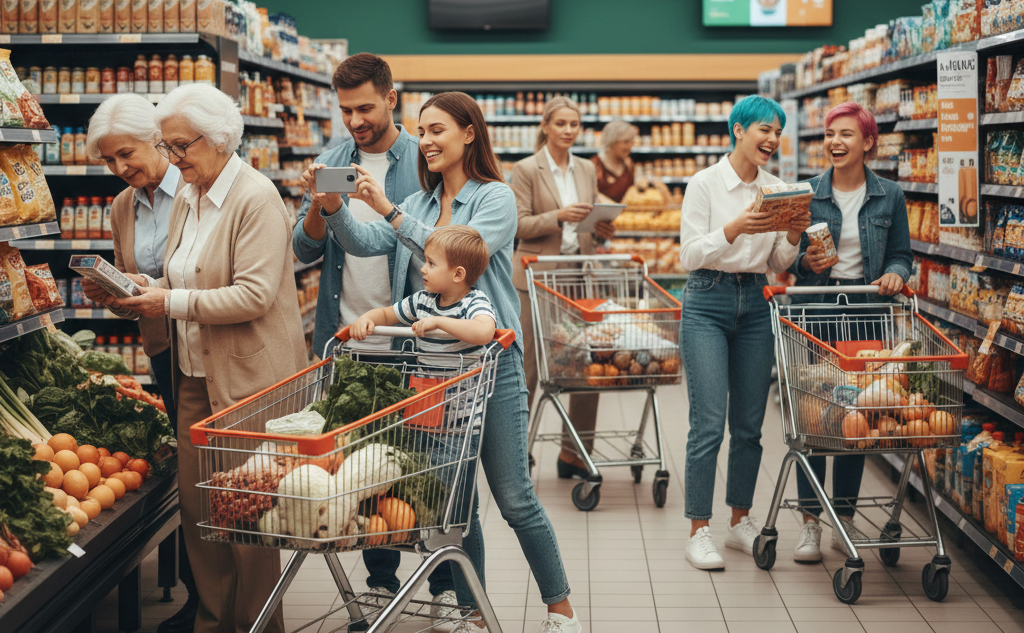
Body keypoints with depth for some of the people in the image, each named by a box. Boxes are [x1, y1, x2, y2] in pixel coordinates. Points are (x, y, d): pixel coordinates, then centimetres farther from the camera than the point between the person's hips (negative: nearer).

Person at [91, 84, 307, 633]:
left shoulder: (256, 197, -14)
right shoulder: (187, 198, 12)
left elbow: (254, 294, -21)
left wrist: (172, 303, -20)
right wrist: (147, 289, 3)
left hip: (249, 380, -8)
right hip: (196, 376, 8)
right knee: (194, 500, 10)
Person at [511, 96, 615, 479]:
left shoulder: (587, 171, 13)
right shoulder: (527, 169, -1)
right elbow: (520, 225, -7)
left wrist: (602, 230, -4)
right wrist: (559, 216, -21)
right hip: (537, 275, -4)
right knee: (528, 364, -1)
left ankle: (574, 454, 9)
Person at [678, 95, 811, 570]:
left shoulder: (776, 189, 9)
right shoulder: (706, 183, -5)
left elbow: (778, 264, 13)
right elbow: (690, 255, -10)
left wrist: (793, 236, -7)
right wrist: (735, 228, -23)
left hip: (754, 304, 5)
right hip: (708, 303, -5)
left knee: (749, 424, 9)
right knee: (709, 424, -8)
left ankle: (740, 521, 22)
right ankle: (698, 532, 0)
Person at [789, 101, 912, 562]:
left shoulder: (889, 196, 4)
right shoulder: (807, 193, 3)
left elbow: (901, 255, 8)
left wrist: (894, 274, -13)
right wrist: (806, 261, -14)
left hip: (865, 310, 1)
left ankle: (845, 518, 17)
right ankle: (810, 522, 6)